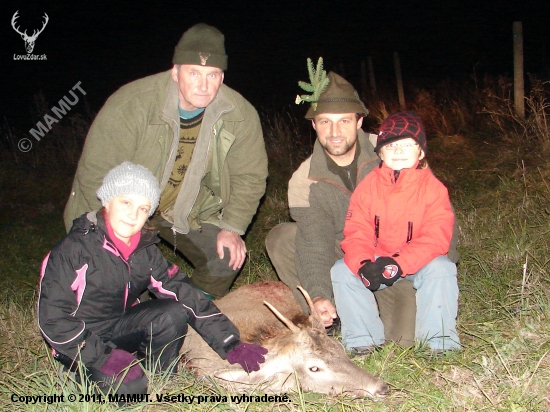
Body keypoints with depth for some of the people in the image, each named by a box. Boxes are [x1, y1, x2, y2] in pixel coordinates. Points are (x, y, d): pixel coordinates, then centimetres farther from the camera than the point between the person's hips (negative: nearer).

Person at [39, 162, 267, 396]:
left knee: (175, 313, -21)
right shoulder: (75, 248, -19)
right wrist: (103, 357, -28)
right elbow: (52, 318, -20)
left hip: (121, 328, 5)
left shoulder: (146, 252, -3)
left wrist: (232, 347, -14)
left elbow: (187, 295, -8)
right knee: (129, 388, -30)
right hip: (81, 344, -5)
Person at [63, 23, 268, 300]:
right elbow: (96, 176, -25)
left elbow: (249, 176, -5)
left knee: (228, 257, -7)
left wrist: (232, 227, -13)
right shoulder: (131, 104, -29)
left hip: (188, 211, 4)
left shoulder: (240, 115, -16)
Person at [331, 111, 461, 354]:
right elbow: (356, 234, -10)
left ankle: (438, 342, -16)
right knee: (341, 270, -19)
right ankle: (363, 339, -11)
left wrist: (399, 264, -33)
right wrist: (364, 264, -31)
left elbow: (435, 238, -19)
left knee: (440, 268, -30)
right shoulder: (368, 186, -5)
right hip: (373, 264, 2)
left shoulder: (433, 187, -10)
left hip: (417, 263, -2)